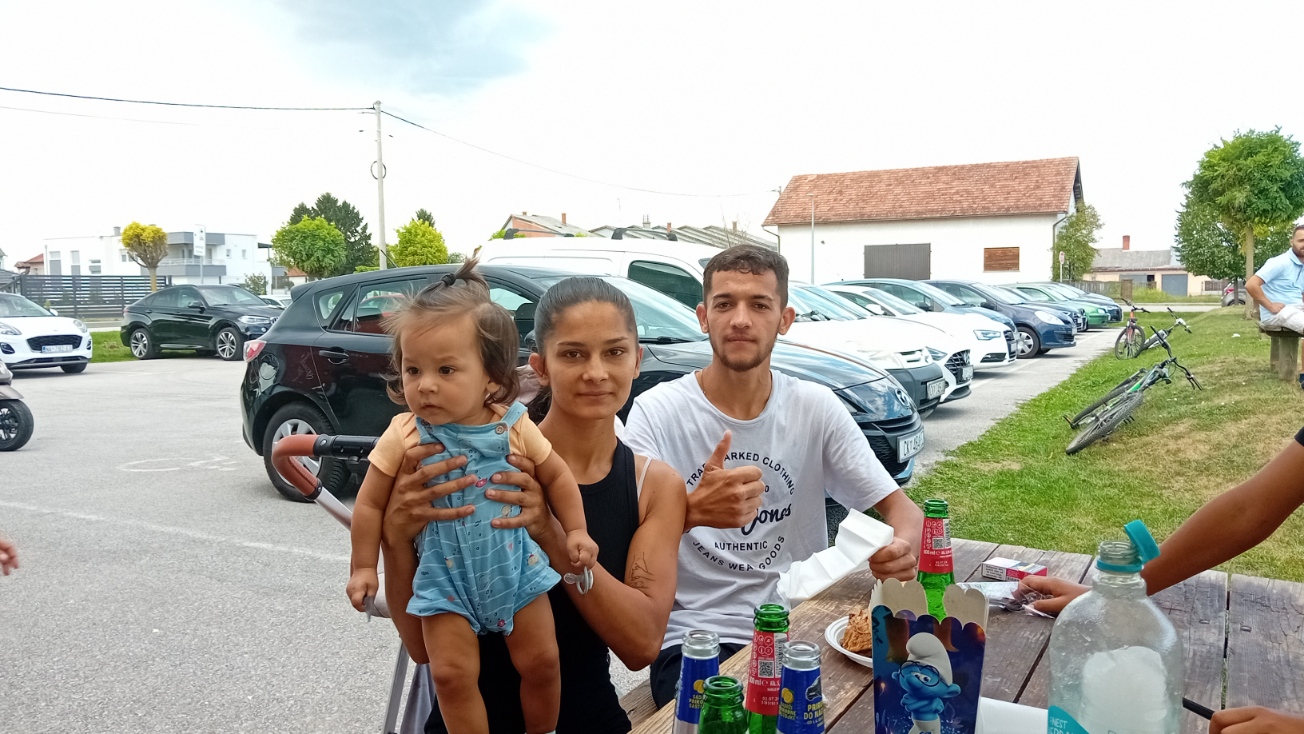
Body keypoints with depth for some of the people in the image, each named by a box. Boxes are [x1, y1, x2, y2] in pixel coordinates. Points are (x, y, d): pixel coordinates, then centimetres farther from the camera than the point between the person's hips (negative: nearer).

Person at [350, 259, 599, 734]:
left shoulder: (513, 427, -12)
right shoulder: (404, 437, -14)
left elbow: (556, 476, 3)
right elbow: (370, 504, -3)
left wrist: (575, 530, 0)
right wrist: (363, 567, 0)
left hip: (517, 565, 1)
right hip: (446, 576, 0)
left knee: (540, 661, 7)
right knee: (452, 673, -5)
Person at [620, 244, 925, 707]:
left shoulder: (817, 408, 2)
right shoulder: (655, 412, -7)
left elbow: (899, 507, 5)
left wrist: (904, 548, -19)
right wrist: (690, 512, -36)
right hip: (694, 637, -3)